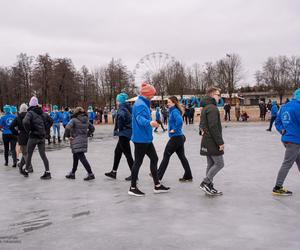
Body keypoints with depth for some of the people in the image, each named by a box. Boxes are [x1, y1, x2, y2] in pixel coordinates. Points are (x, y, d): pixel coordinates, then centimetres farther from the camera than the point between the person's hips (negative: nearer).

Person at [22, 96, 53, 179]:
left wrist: (28, 131, -12)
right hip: (42, 137, 5)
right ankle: (47, 172, 0)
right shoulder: (42, 113, 8)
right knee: (43, 154, 6)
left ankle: (26, 171, 24)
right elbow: (51, 120, 14)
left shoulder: (30, 113, -11)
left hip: (33, 136, -5)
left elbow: (25, 122, -27)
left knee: (29, 154, 11)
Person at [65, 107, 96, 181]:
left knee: (82, 158, -7)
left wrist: (68, 136, -10)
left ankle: (90, 174, -11)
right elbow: (92, 128, 19)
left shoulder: (74, 120, -11)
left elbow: (67, 128, -24)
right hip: (84, 141, 8)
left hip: (76, 141, -8)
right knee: (75, 157, 19)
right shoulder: (86, 121, 9)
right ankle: (72, 173, 30)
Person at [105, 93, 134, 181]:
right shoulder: (128, 108, 12)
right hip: (127, 132, 10)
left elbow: (121, 116, -35)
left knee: (127, 153, -4)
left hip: (123, 133, -10)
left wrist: (119, 128, -21)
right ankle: (114, 172, 24)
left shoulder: (121, 108, -15)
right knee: (117, 151, 16)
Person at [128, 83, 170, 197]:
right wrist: (149, 122, -54)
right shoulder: (140, 104, -17)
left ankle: (157, 185, 21)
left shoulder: (143, 103, 15)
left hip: (146, 138, 10)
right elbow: (140, 118, -35)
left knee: (154, 158, 13)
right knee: (138, 162, -2)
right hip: (141, 139, -10)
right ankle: (133, 188, 9)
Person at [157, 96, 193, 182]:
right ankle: (188, 176, 16)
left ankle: (158, 176, 10)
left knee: (166, 156, 1)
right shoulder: (173, 111, 13)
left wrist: (174, 130, -22)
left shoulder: (174, 111, -16)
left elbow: (179, 121, -34)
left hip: (175, 138, -9)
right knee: (182, 156, 12)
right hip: (180, 137, 9)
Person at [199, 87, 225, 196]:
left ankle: (209, 187, 16)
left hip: (206, 142, 10)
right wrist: (220, 142, -20)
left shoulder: (205, 108, 17)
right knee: (219, 163, -4)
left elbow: (202, 124, 22)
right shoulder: (212, 108, -16)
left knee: (211, 164, 13)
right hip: (212, 142, -10)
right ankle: (205, 183, -3)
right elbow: (213, 127, -22)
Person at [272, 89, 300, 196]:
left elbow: (277, 122, 11)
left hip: (287, 138, 9)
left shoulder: (284, 107, 10)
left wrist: (283, 131, 2)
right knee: (287, 164, -3)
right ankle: (277, 188, 2)